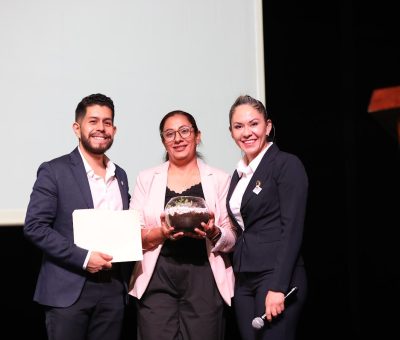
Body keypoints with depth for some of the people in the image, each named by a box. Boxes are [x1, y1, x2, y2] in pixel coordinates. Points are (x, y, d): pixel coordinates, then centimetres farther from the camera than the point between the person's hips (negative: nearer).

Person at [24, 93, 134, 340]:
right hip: (69, 290, -5)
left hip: (114, 289, 5)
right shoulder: (54, 171, -4)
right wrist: (83, 257, -17)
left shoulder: (120, 175, 14)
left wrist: (127, 278, 4)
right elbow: (34, 227, -10)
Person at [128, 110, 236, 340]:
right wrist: (161, 233, -13)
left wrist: (214, 233, -15)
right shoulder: (147, 179, 12)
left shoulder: (220, 179, 10)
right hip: (158, 278, 0)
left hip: (204, 278, 0)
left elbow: (232, 238, 7)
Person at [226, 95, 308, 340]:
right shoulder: (240, 174, 15)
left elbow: (292, 229, -14)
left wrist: (278, 287, -20)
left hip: (276, 276, -7)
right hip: (244, 280, 7)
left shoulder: (287, 164, -6)